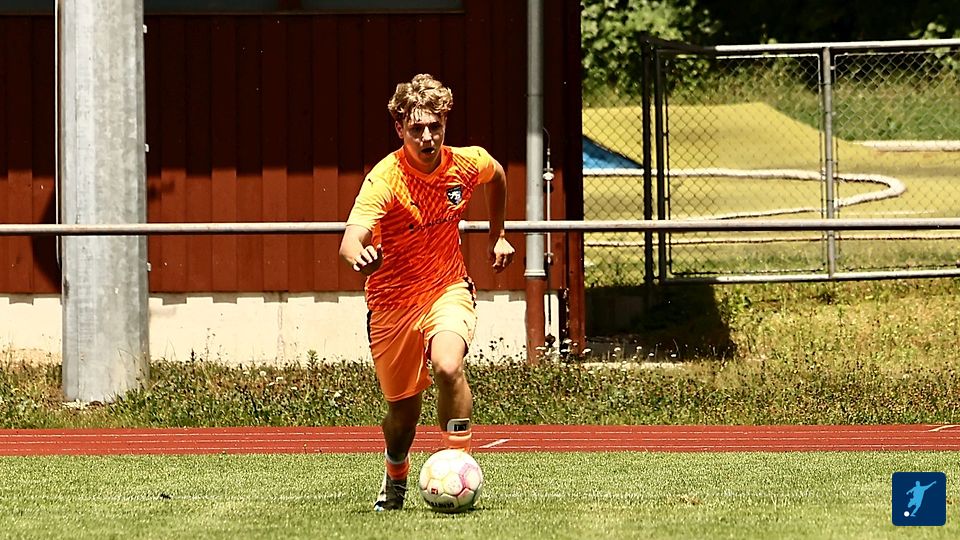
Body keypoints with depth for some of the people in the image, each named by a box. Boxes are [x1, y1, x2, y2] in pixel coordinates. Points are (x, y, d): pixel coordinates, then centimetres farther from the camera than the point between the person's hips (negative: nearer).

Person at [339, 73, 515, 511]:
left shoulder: (468, 164, -10)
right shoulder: (385, 180, -24)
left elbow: (498, 176, 18)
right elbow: (352, 237, -40)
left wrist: (497, 236, 20)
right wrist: (359, 256, -63)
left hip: (447, 289, 1)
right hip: (392, 302, -1)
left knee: (447, 366, -30)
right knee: (403, 408, 8)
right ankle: (395, 481, 39)